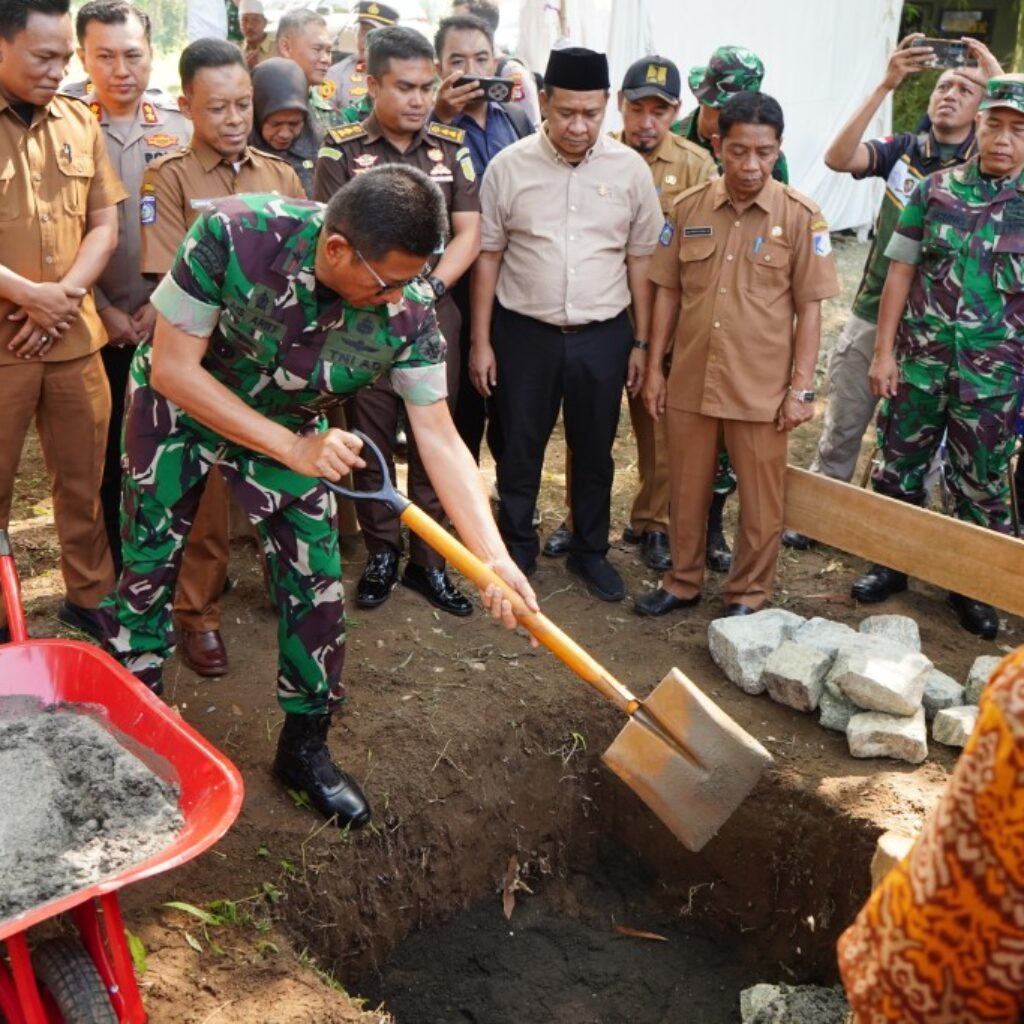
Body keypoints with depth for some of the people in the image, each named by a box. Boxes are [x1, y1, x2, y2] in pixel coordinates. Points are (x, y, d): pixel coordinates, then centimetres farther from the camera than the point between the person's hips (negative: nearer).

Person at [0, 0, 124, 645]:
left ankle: (90, 595, 28)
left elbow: (105, 225, 7)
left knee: (84, 475, 13)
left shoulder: (80, 123, 7)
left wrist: (65, 294, -8)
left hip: (76, 336, 4)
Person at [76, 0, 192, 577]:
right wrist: (104, 310, -7)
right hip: (99, 322, 0)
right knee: (106, 445, 6)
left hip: (169, 321, 1)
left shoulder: (182, 128, 4)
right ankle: (114, 564, 20)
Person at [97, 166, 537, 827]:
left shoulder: (409, 309, -29)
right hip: (177, 407, -1)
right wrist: (293, 450, -35)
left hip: (292, 423, 2)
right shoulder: (233, 235, -36)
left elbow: (439, 436, -25)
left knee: (317, 583, -1)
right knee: (149, 570, 4)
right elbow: (173, 367, -28)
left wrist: (492, 555, -35)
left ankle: (306, 748, 18)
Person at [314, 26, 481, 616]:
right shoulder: (342, 149, -1)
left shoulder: (451, 146, 6)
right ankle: (382, 554, 21)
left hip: (436, 316, 2)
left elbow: (469, 233, 2)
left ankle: (427, 561, 18)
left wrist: (430, 288, -12)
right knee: (371, 441, 6)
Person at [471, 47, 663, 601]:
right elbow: (487, 256, -1)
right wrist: (481, 341, -1)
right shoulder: (508, 166, -6)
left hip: (603, 336, 1)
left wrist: (641, 342, 5)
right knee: (519, 449, 12)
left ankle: (590, 550, 34)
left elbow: (639, 260, 4)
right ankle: (516, 548, 32)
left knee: (594, 451, 15)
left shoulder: (631, 169, -2)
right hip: (524, 333, -1)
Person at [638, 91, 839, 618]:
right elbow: (667, 292, 6)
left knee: (759, 499, 10)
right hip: (689, 381, 3)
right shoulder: (688, 208, 1)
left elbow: (809, 307, -4)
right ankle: (682, 581, 33)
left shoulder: (801, 216, -6)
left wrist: (801, 388, -7)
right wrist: (654, 367, 4)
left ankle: (748, 595, 27)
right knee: (686, 491, 15)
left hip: (762, 388, -2)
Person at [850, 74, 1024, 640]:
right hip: (919, 361, 1)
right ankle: (891, 562, 31)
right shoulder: (934, 190, 1)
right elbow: (901, 272, 3)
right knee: (897, 467, 11)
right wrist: (883, 351, -1)